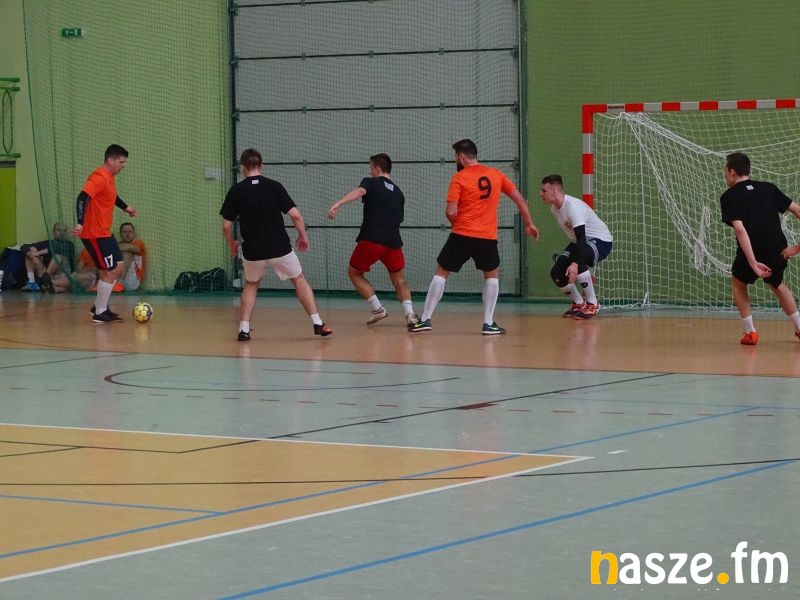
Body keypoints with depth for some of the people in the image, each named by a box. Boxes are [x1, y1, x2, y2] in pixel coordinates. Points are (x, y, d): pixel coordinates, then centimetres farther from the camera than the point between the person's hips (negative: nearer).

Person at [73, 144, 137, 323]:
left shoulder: (110, 177, 11)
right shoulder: (99, 177, -19)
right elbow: (82, 198, -30)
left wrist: (125, 207, 40)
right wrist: (80, 223, -40)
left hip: (104, 233, 10)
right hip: (95, 234, -10)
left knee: (119, 266, 14)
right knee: (111, 272, -7)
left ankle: (99, 307, 20)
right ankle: (100, 313, 2)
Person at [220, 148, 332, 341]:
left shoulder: (236, 191, -2)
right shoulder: (274, 186, -3)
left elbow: (226, 226, -1)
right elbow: (295, 215, -7)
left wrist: (232, 246, 17)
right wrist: (303, 236, 10)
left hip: (252, 251, 1)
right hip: (280, 248, -1)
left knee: (251, 285, 24)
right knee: (299, 280, 18)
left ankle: (244, 329, 13)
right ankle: (317, 323, 10)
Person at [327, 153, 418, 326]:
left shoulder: (371, 182, 6)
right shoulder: (398, 193, 21)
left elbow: (359, 192, -17)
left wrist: (337, 204, -31)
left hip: (371, 240, -4)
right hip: (393, 241, 4)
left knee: (354, 272, 18)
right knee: (399, 279, 18)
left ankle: (378, 309, 7)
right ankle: (410, 313, -7)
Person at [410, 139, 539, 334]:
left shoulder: (459, 178, -4)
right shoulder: (496, 174, 8)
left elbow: (451, 212, -11)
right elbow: (519, 199, 11)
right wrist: (529, 224, 20)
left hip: (462, 235, -3)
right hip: (488, 237, 3)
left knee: (441, 273, 11)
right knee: (492, 275, 21)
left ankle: (425, 319, 8)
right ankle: (488, 323, 10)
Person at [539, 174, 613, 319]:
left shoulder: (573, 207, -29)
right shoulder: (554, 208, -1)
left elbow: (582, 238, -39)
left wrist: (575, 263, -50)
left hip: (600, 240, -9)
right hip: (579, 242, 9)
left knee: (576, 263, -36)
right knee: (556, 273, -7)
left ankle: (592, 304, -19)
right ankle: (578, 303, 14)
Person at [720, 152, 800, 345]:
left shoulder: (729, 197, -1)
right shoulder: (768, 188, 13)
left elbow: (740, 230, -13)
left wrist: (753, 263, -19)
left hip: (752, 252, -4)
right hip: (778, 250, 4)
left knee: (738, 283, 25)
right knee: (777, 284, 32)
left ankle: (750, 332, 16)